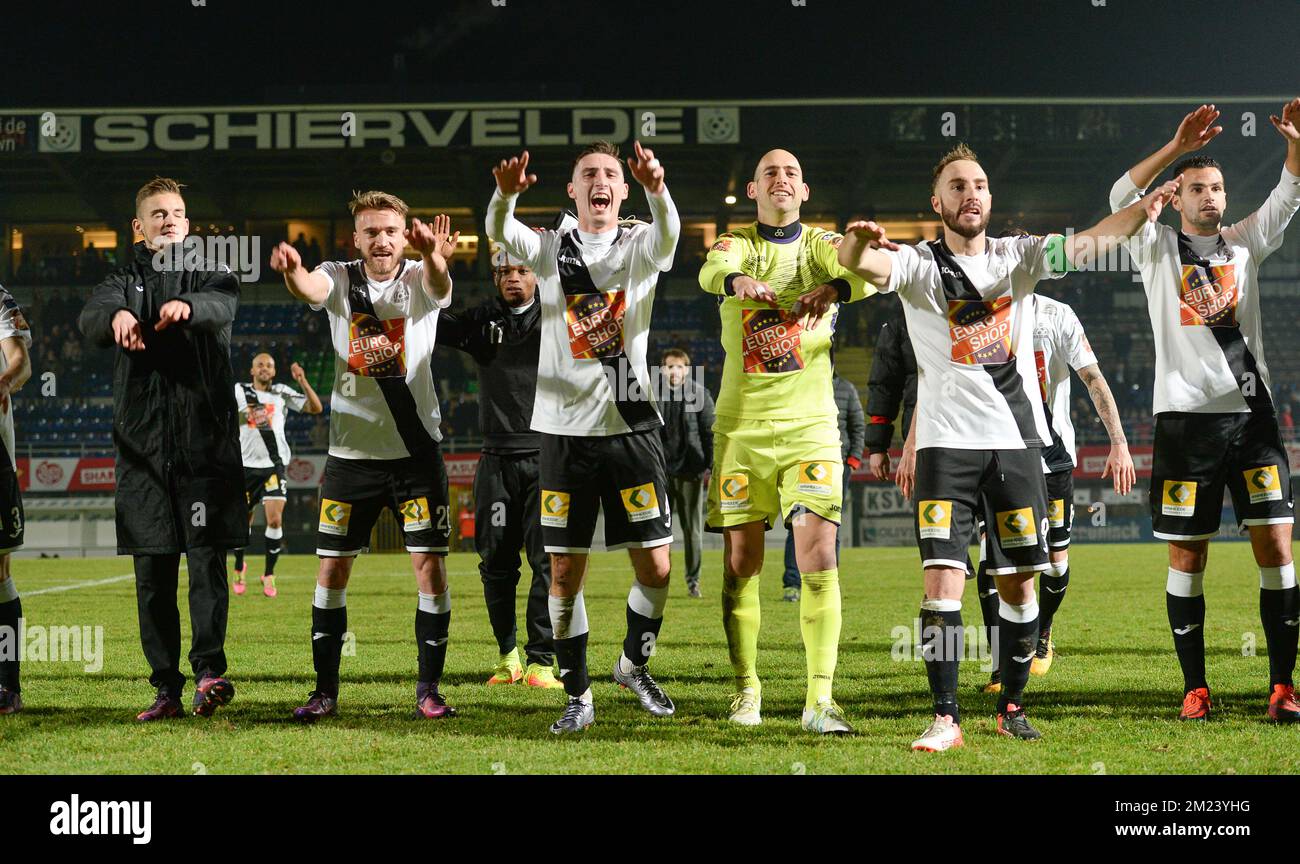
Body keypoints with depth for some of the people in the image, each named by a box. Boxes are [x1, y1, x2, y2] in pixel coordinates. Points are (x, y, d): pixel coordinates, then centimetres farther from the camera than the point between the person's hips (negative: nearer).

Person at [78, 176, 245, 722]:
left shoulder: (210, 274, 10)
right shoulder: (125, 282, 14)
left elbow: (223, 306, -14)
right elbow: (91, 319, -9)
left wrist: (187, 306, -39)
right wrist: (117, 315, -34)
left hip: (206, 439, -2)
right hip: (143, 444, 2)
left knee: (207, 555, -12)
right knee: (153, 570, 2)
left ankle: (209, 670, -18)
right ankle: (166, 687, 6)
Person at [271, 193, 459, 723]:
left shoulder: (418, 280, -5)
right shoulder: (340, 279, -1)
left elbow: (439, 287, -30)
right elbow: (311, 288, -24)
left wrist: (434, 257, -55)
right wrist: (291, 270, -50)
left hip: (416, 450, -1)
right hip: (350, 453, 1)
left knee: (430, 565, -4)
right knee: (332, 569, 3)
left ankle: (428, 689, 6)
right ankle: (326, 689, 13)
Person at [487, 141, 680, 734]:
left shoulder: (639, 247, 5)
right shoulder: (550, 250, 7)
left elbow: (667, 236, -19)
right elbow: (501, 234, -14)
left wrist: (656, 189, -42)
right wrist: (506, 194, -37)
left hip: (631, 423, 0)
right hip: (564, 426, 0)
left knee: (655, 566, -1)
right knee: (565, 571, 1)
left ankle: (634, 663, 25)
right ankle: (577, 696, 14)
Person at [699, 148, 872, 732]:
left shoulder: (821, 244, 6)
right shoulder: (736, 244, 7)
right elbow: (711, 271, -18)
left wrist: (837, 286, -40)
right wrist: (738, 279, -42)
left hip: (810, 425, -1)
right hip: (741, 425, 1)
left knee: (819, 561, -10)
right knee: (741, 563, 3)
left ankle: (819, 699, -10)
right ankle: (746, 690, 16)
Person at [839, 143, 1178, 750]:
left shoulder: (1018, 257, 8)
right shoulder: (919, 264, 0)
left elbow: (1089, 243, -5)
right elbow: (863, 264, -19)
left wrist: (1144, 209, -23)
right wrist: (858, 242, -44)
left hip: (1017, 440, 3)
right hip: (947, 442, -3)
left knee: (1018, 582, 6)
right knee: (943, 580, -12)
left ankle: (1011, 706, 20)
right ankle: (945, 718, -7)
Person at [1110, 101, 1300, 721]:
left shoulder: (1243, 244, 14)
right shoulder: (1157, 247, 7)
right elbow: (1122, 198, -11)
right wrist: (1179, 146, -22)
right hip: (1185, 415, -2)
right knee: (1187, 556, 1)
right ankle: (1195, 687, 10)